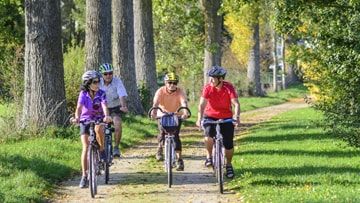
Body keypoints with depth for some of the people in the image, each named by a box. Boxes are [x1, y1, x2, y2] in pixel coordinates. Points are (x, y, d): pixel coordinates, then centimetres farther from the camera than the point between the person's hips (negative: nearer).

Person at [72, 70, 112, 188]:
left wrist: (106, 116, -51)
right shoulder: (83, 94, -14)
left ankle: (102, 151, -12)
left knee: (98, 129, -38)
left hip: (98, 119, 0)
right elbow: (79, 107, -27)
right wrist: (77, 118, -48)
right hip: (85, 120, 0)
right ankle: (84, 176, -7)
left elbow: (104, 106, -30)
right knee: (86, 148, -11)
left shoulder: (101, 93, -14)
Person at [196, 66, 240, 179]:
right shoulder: (208, 88, -18)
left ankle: (228, 165, 22)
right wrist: (199, 118, -40)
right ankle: (209, 157, -5)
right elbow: (202, 104, -25)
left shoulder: (229, 88, -19)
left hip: (226, 118, 0)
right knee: (209, 134, -30)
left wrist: (237, 117, -44)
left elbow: (236, 104, -27)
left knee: (229, 144, -4)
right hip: (210, 116, 0)